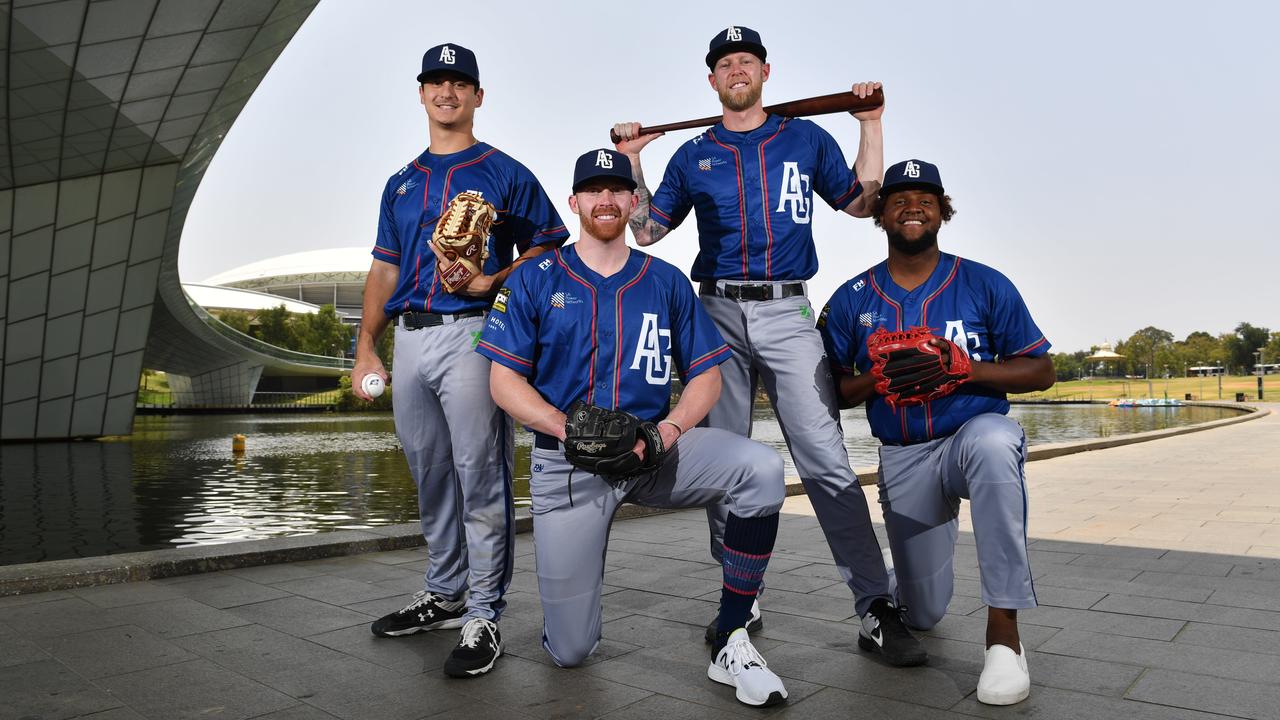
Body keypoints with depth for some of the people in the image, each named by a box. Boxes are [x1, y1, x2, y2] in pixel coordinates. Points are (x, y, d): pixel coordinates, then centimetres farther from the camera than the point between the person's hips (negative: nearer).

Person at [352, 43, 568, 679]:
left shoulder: (505, 174, 5)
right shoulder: (402, 184, 21)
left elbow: (548, 247, 1)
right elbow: (384, 270, 20)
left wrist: (495, 280, -16)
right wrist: (366, 348, 11)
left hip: (471, 333, -6)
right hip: (410, 338, 6)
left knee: (479, 478, -5)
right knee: (430, 478, 13)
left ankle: (483, 614, 4)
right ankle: (444, 594, 27)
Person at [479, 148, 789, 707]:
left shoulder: (667, 282, 8)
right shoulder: (534, 281, 3)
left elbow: (706, 374, 7)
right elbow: (504, 381, -2)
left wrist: (670, 429, -13)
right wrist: (567, 428, -18)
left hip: (655, 446, 2)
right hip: (567, 462, -1)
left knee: (761, 469, -28)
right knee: (569, 651, -2)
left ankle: (730, 644, -15)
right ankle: (574, 569, 35)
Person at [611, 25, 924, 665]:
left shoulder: (807, 139, 16)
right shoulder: (692, 156, 17)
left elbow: (861, 202, 13)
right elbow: (646, 231, 15)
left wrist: (871, 125, 9)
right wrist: (630, 160, 9)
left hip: (787, 313, -2)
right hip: (717, 314, 2)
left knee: (826, 461, -12)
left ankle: (876, 611, -9)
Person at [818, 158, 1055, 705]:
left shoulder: (985, 285, -1)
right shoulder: (851, 300, 2)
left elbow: (1041, 372, -1)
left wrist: (968, 369, -19)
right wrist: (879, 378, -18)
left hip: (975, 431, -1)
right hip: (902, 460, 2)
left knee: (993, 440, -41)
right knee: (922, 616, 7)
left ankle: (1003, 629, -31)